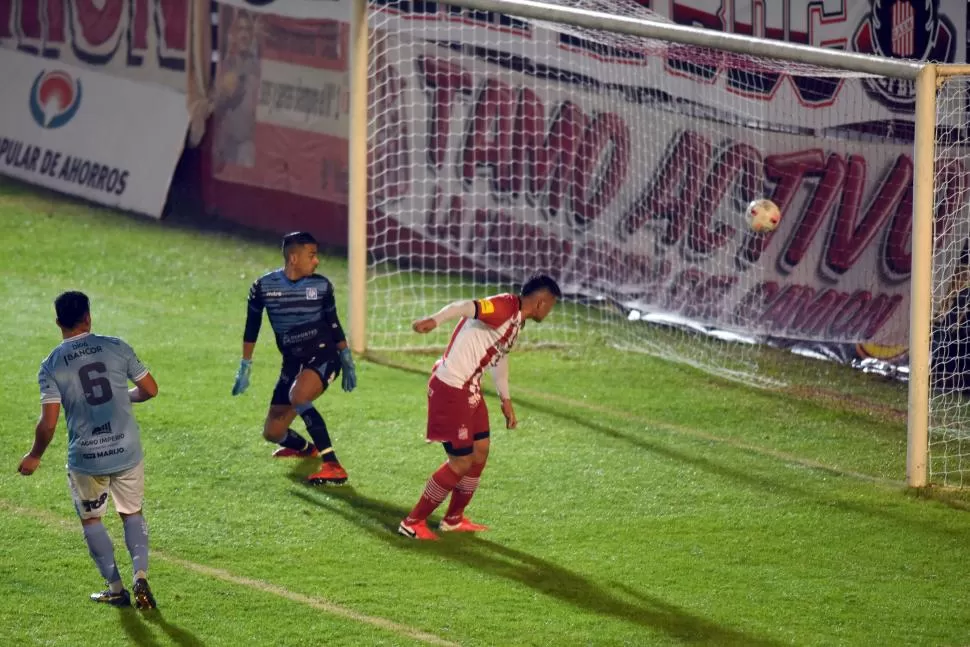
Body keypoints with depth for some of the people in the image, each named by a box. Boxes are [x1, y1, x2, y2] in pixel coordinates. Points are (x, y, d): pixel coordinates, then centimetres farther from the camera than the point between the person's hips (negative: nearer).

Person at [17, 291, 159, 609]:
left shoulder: (51, 365, -8)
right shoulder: (116, 347, -3)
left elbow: (48, 423, -10)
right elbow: (150, 389, 3)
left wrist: (34, 456, 6)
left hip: (85, 458, -1)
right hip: (127, 451, 2)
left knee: (90, 519, 19)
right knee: (132, 513, 19)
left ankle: (115, 588, 18)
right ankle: (140, 577, 1)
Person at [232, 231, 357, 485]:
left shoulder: (321, 286, -3)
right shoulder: (263, 287, -5)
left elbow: (334, 325, 9)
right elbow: (251, 329, 7)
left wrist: (348, 362, 12)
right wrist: (245, 369, 7)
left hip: (323, 356, -3)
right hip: (292, 362, 3)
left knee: (297, 396, -35)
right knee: (272, 433, 2)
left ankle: (333, 466, -33)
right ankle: (303, 447, 41)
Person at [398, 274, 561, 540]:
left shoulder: (516, 319, 14)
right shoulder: (505, 308, -17)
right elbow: (466, 307, -33)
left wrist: (506, 400, 36)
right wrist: (434, 320, -51)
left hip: (469, 389, 10)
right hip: (451, 389, -10)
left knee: (480, 451, 17)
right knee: (461, 462, -5)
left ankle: (454, 519, 33)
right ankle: (413, 523, 6)